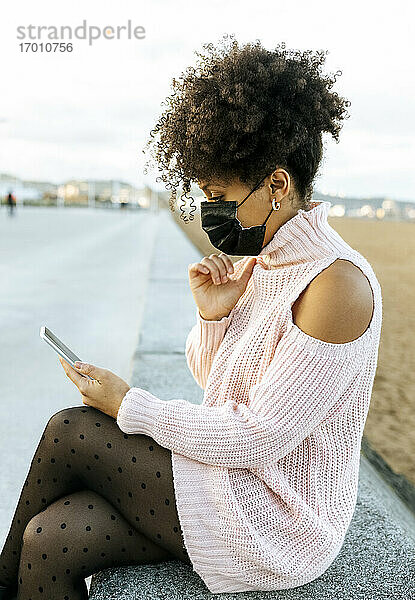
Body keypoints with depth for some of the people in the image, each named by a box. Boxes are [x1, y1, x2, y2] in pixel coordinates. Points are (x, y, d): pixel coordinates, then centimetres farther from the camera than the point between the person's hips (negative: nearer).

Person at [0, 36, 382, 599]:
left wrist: (130, 405, -14)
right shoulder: (262, 260, 4)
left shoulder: (337, 283, -24)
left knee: (70, 432, -11)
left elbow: (256, 437, -23)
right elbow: (213, 378, 11)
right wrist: (212, 316, -9)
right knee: (52, 539, -9)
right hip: (238, 473, 7)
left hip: (277, 521, -7)